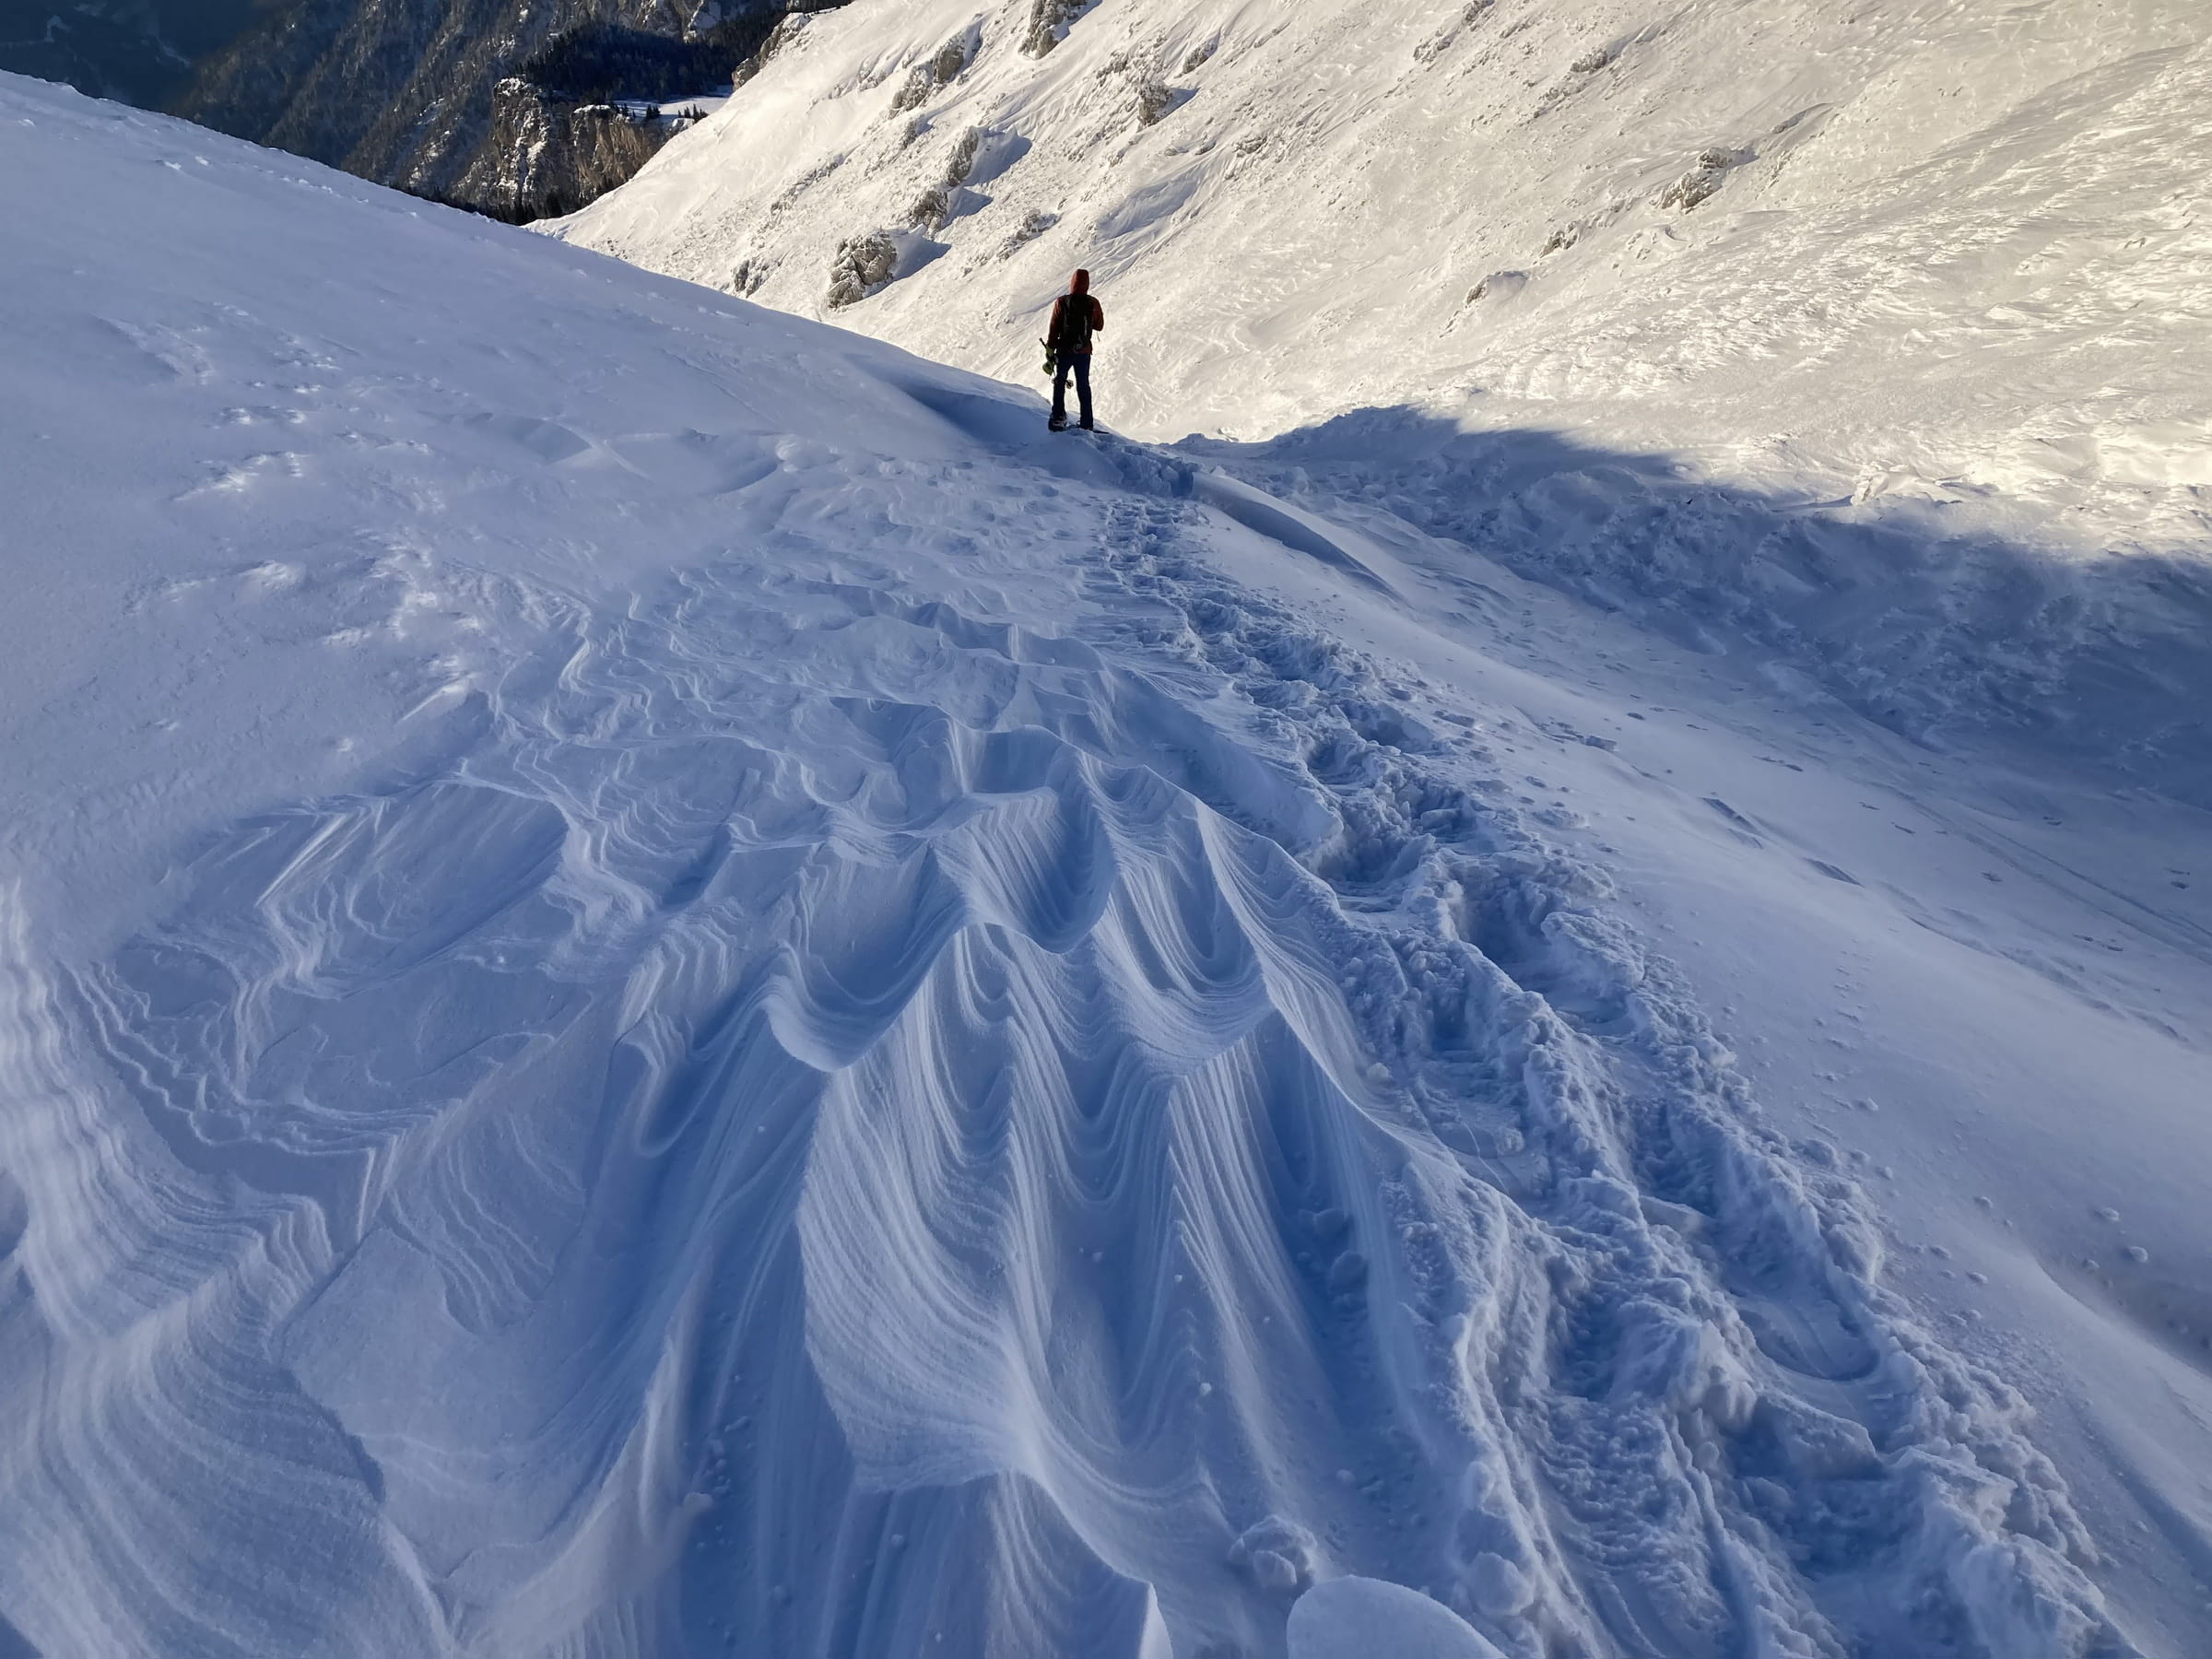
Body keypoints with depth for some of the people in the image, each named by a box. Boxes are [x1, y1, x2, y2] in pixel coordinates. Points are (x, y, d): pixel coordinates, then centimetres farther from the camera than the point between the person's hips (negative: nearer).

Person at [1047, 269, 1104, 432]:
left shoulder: (1061, 302, -9)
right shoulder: (1093, 303, -6)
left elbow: (1054, 329, -7)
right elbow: (1100, 326, 6)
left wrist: (1050, 351, 0)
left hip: (1064, 351, -1)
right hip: (1084, 351, 1)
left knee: (1059, 383, 18)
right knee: (1083, 386, 11)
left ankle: (1058, 417, 9)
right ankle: (1086, 424, 9)